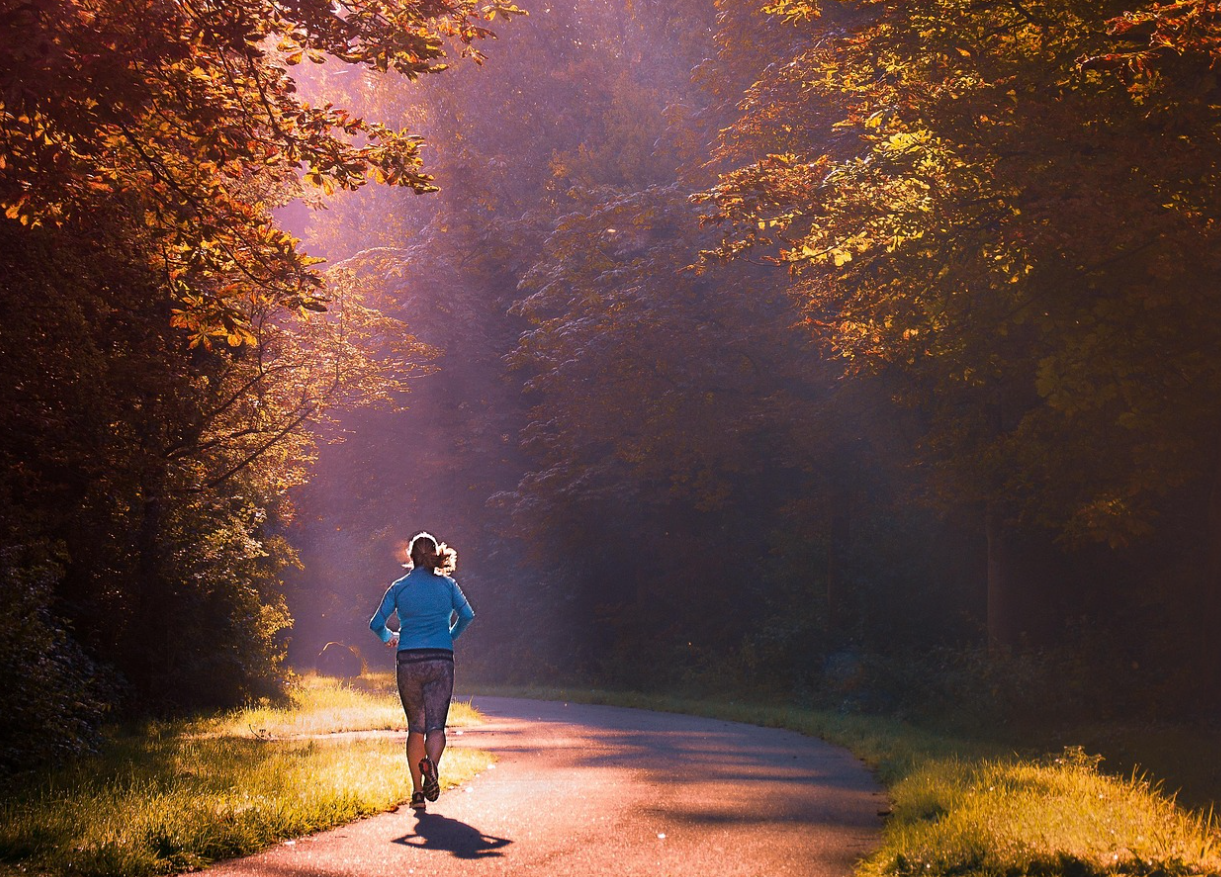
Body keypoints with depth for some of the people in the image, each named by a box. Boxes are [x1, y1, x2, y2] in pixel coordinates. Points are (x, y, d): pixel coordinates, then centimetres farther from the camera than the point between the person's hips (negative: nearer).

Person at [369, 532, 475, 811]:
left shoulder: (399, 587, 6)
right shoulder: (447, 584, 6)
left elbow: (376, 624, 4)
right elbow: (467, 614, -2)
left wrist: (389, 638, 26)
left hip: (409, 662, 1)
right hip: (441, 660, -1)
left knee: (415, 726, 11)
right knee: (435, 725, 0)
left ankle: (418, 791, 7)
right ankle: (431, 763, -34)